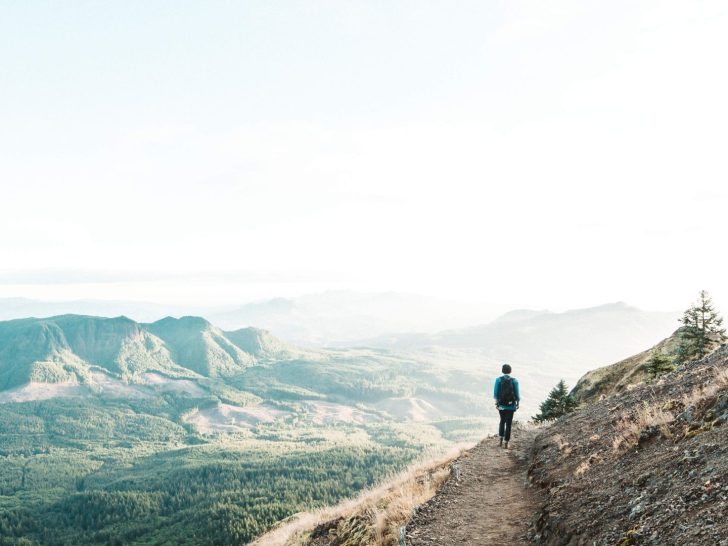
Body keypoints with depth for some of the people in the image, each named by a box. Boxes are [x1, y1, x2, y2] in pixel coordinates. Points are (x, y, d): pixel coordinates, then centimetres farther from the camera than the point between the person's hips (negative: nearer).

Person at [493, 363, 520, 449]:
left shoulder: (498, 380, -5)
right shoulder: (514, 381, -6)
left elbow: (495, 393, -2)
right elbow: (517, 394, -5)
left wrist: (496, 402, 13)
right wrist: (518, 403, 10)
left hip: (501, 405, 1)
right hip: (511, 406, -1)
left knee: (502, 421, 22)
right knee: (508, 423, 7)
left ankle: (501, 440, 16)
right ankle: (506, 443, 7)